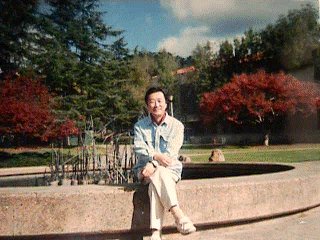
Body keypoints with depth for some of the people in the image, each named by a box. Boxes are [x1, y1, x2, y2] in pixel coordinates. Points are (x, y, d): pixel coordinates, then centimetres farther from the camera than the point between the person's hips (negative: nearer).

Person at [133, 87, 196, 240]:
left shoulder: (176, 125, 5)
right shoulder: (140, 126, 12)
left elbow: (171, 152, -9)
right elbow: (138, 148, -5)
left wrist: (154, 164, -26)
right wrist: (155, 156, -26)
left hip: (170, 168, -1)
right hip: (145, 169, 1)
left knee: (155, 183, -35)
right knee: (159, 174, -35)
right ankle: (178, 215, -45)